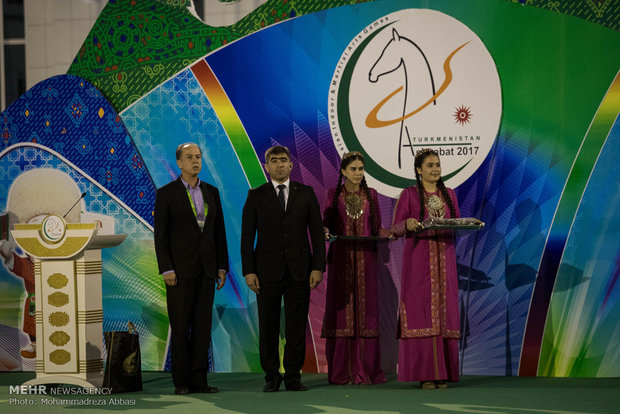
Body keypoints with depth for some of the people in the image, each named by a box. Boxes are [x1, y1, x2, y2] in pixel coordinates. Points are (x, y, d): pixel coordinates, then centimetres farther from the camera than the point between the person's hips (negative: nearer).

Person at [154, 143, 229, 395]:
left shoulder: (211, 192, 10)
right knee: (180, 325, -2)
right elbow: (160, 235, -6)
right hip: (179, 268, -4)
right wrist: (166, 270, -14)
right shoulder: (166, 194, -3)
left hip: (206, 268, 4)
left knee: (203, 324, 2)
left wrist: (222, 267, 5)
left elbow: (219, 232, 12)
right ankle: (181, 381, 4)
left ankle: (199, 380, 5)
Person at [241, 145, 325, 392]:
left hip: (299, 270, 1)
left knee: (297, 326, 1)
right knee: (268, 327, 1)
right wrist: (248, 271, -5)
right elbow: (247, 236, 3)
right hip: (267, 270, -1)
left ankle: (293, 376, 9)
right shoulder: (256, 196, 6)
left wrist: (318, 267, -3)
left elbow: (317, 233, 6)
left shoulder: (306, 194, 8)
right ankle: (271, 376, 10)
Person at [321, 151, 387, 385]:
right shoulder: (333, 195, 6)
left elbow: (377, 227, 9)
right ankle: (343, 371, 0)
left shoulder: (371, 195, 10)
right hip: (341, 259, -1)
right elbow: (326, 224, 3)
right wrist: (324, 232, -19)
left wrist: (389, 233, -11)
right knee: (342, 310, -3)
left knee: (365, 310, -2)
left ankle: (366, 370, 0)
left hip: (365, 259, 1)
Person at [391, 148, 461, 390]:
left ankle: (443, 373, 3)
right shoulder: (409, 194, 2)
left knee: (444, 311, 0)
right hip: (418, 259, -4)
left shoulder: (448, 194, 14)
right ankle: (424, 373, -6)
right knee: (420, 311, -8)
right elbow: (396, 229, -1)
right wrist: (408, 224, -22)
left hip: (444, 259, 4)